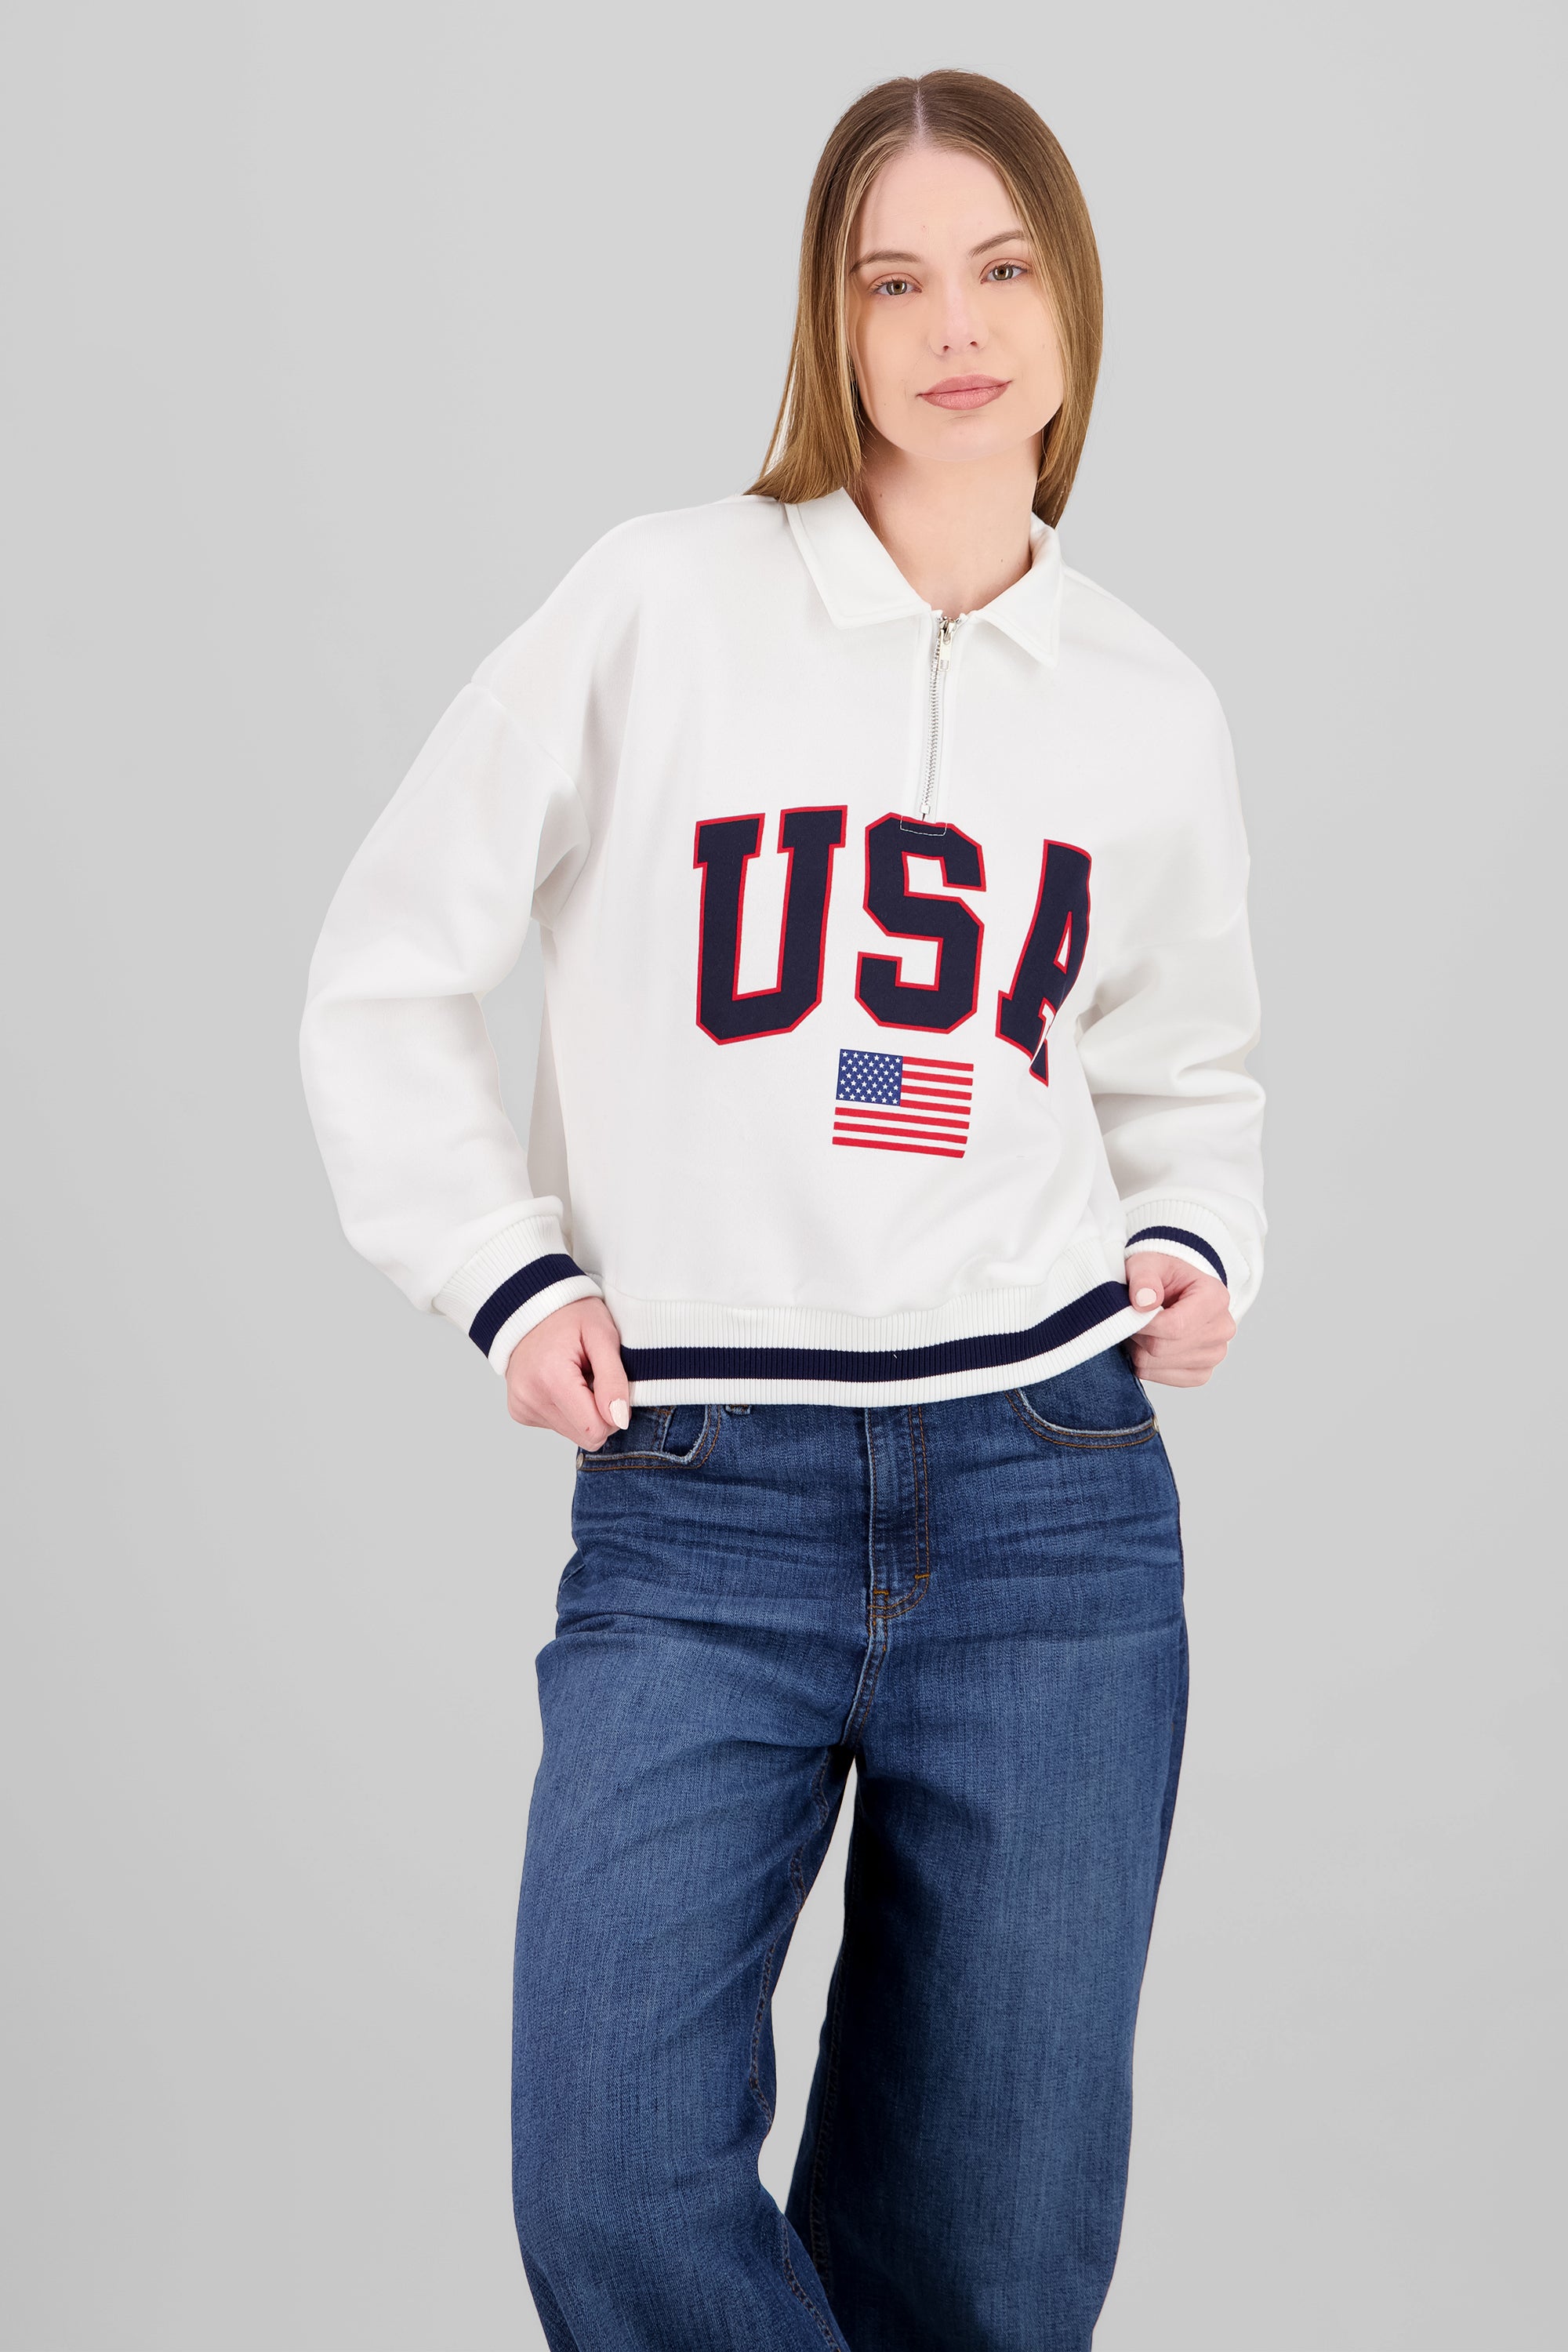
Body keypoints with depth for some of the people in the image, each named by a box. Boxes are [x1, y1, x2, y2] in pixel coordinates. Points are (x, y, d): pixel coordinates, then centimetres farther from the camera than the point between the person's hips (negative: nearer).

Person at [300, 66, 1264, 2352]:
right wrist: (502, 1275, -2)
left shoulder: (1153, 707, 9)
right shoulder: (665, 604, 0)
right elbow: (390, 976, 6)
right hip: (695, 1511, -2)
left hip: (1050, 1498, 2)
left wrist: (1196, 1243, 5)